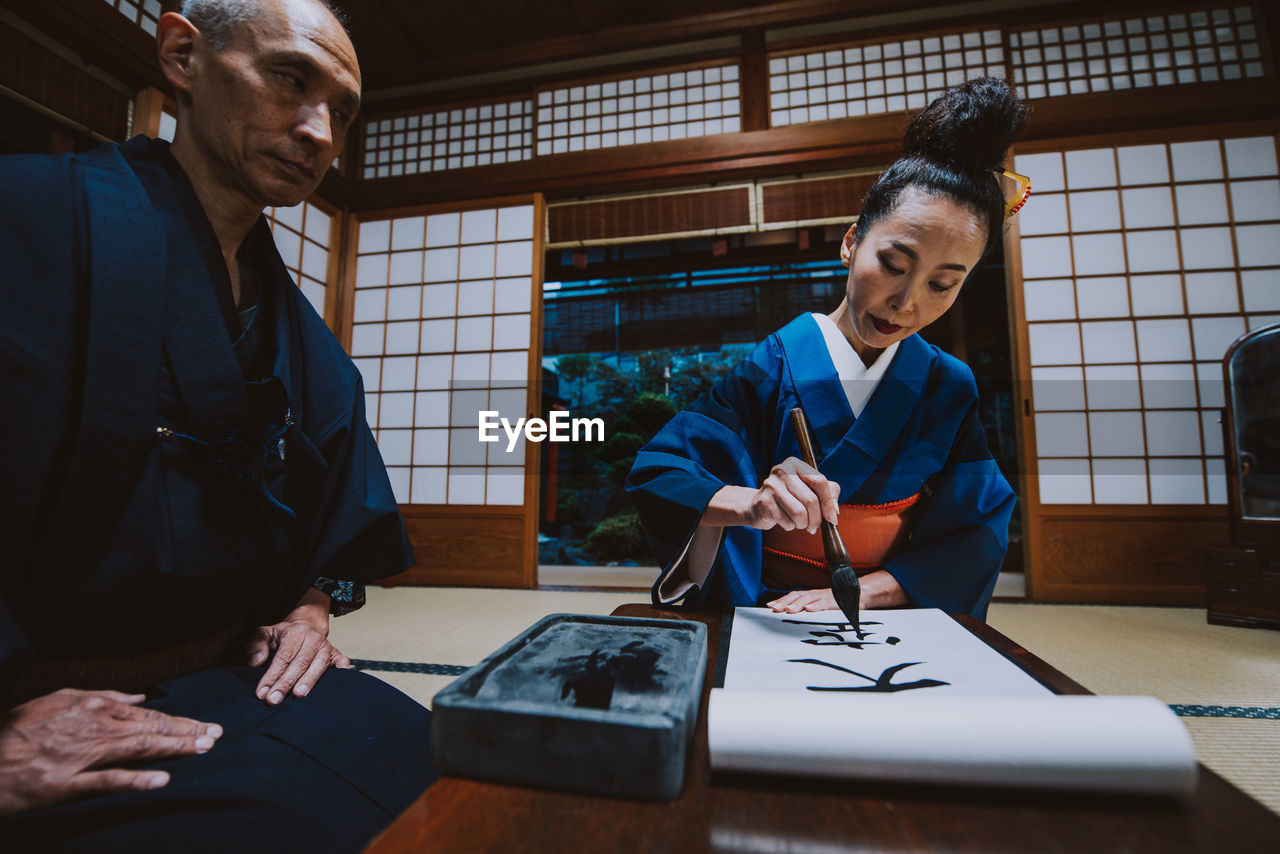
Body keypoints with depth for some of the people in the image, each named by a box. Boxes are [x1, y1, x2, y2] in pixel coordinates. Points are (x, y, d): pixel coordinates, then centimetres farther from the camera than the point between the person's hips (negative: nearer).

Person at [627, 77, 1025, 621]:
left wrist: (863, 590, -13)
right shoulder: (773, 366, -9)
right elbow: (655, 473, -12)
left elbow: (979, 528, 1)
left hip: (891, 622, 4)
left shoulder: (949, 387, 3)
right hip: (757, 616, -3)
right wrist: (749, 505, -32)